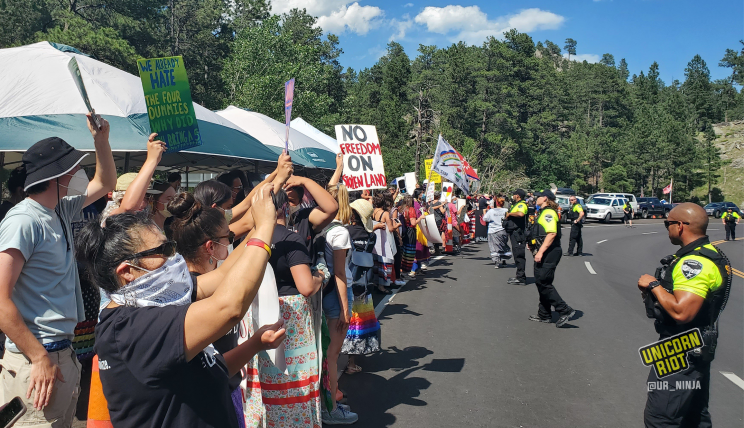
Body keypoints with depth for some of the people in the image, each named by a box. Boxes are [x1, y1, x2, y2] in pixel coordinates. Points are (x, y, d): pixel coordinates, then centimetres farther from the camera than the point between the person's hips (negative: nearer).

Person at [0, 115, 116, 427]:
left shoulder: (62, 209, 9)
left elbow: (104, 183, 28)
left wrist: (101, 140, 14)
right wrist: (40, 358, -21)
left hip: (65, 351, 9)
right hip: (37, 360, -9)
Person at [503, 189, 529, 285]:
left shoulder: (522, 204, -12)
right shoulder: (516, 204, 21)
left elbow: (521, 214, -33)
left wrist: (510, 213, -19)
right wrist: (507, 216, 14)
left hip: (518, 233, -11)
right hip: (514, 233, 11)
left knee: (519, 254, -10)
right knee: (517, 254, 15)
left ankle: (521, 278, -8)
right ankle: (520, 276, 23)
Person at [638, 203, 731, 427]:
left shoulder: (695, 263, -25)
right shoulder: (708, 253, 9)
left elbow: (681, 312, -34)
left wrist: (653, 285, -20)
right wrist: (657, 289, 3)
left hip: (681, 354, -11)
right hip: (697, 350, 11)